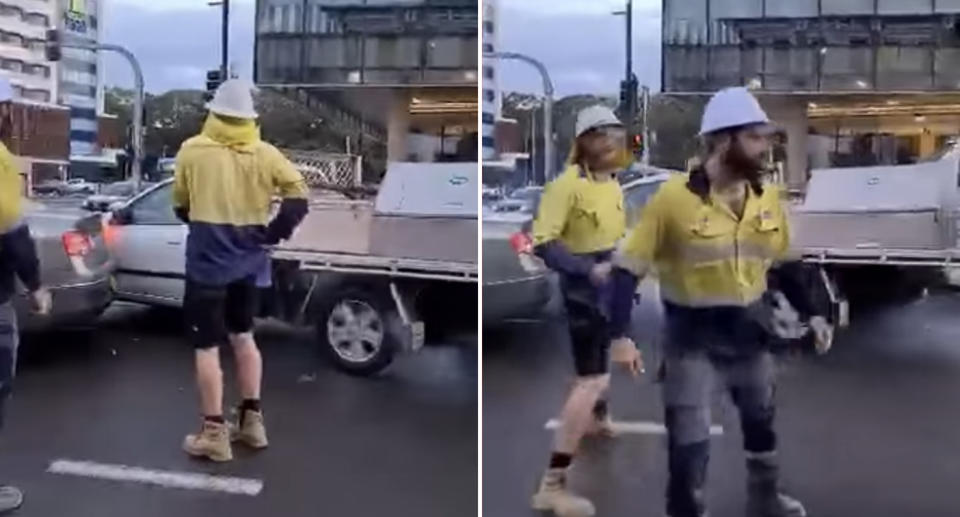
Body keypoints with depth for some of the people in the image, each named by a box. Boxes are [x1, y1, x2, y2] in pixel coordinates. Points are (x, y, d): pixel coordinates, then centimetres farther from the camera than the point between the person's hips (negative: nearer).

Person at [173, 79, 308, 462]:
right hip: (247, 261, 4)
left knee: (207, 347, 3)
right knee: (243, 337, 20)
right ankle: (252, 421, 25)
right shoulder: (265, 154, -1)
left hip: (207, 263, -4)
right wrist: (272, 233, 3)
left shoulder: (192, 151, -6)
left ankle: (214, 434, 6)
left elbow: (180, 206, 5)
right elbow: (299, 197, -3)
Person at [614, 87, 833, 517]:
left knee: (761, 418, 26)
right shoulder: (673, 198, -20)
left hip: (750, 328, 6)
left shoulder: (768, 197, -2)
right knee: (689, 440, -1)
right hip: (692, 335, -6)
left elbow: (783, 264, 12)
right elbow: (628, 267, -16)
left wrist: (810, 314, 6)